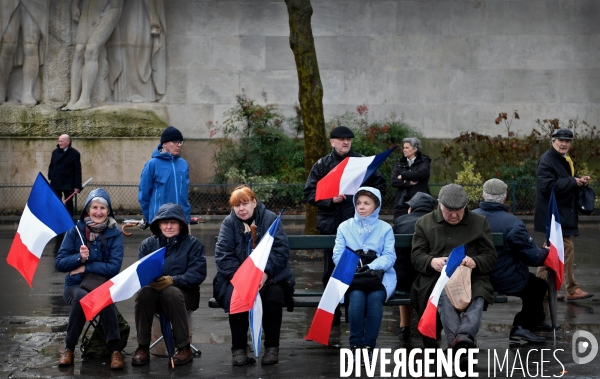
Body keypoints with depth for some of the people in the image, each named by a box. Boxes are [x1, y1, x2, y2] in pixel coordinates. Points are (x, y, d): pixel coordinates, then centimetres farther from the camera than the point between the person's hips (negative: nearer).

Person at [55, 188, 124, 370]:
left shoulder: (115, 233, -3)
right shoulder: (75, 231, 0)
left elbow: (114, 267, -12)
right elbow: (59, 263, -3)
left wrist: (85, 267, -15)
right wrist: (79, 257, -21)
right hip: (76, 285, 1)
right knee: (81, 297, -34)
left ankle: (115, 349, -29)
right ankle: (69, 348, -19)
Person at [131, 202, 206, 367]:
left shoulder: (193, 244, 1)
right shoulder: (148, 244, 9)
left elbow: (198, 274, -11)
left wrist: (172, 280, -27)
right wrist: (149, 279, -26)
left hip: (184, 292, -2)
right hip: (155, 291, 2)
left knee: (171, 292, -37)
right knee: (143, 293, -32)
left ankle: (184, 348, -26)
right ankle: (143, 347, -20)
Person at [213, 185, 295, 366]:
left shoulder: (271, 219, -1)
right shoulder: (229, 223, 1)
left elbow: (281, 250, -10)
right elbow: (222, 255, -8)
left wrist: (266, 272, -26)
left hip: (268, 276, 0)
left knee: (274, 294, -31)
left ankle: (272, 347, -15)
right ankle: (238, 348, -18)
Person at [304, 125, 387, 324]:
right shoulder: (322, 165, 5)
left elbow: (380, 186, 12)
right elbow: (309, 193, 2)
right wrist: (330, 199, -13)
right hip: (330, 225, 1)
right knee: (331, 268, 8)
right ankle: (332, 311, 16)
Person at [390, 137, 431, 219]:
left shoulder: (424, 162, 5)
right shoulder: (400, 163, 15)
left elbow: (421, 173, -17)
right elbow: (393, 181, 3)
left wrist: (403, 176, -6)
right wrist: (409, 183, -11)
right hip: (402, 203, 3)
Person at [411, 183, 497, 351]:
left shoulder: (479, 222, 15)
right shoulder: (424, 222, 16)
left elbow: (490, 257, 10)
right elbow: (416, 256, 10)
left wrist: (475, 262, -14)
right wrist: (431, 262, -14)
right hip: (436, 277, -1)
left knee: (479, 296, -36)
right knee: (444, 295, -37)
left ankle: (464, 336, -60)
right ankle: (459, 343, -56)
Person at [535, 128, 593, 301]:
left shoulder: (565, 160, 16)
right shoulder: (546, 161, -15)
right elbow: (547, 186, -25)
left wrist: (580, 181, 4)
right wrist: (573, 182, -22)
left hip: (563, 213, 10)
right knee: (567, 248, -9)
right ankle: (572, 289, -4)